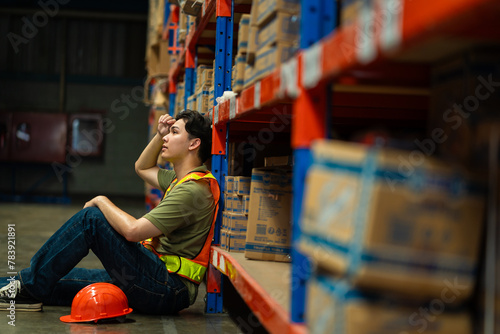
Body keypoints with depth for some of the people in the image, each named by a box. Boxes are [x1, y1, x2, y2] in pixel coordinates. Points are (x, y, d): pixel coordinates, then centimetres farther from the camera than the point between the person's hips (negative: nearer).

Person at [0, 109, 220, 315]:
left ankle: (29, 287, -7)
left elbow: (133, 231, -25)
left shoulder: (193, 190, -18)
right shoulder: (181, 180, 15)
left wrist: (102, 202, -7)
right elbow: (142, 167, 33)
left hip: (167, 289, -10)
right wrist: (160, 135, 16)